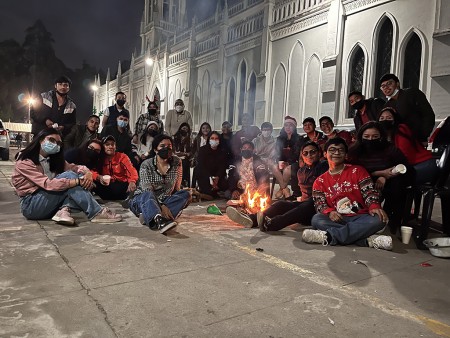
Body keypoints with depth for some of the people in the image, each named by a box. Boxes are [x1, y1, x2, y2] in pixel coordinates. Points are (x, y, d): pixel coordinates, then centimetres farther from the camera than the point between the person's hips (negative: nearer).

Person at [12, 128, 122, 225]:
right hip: (31, 206, -7)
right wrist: (78, 181, -32)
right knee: (68, 176, -25)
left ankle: (64, 209, -29)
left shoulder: (53, 160, 10)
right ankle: (96, 213, -29)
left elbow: (73, 167, -1)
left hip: (50, 204, 7)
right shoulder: (24, 162, -15)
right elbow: (48, 184, -27)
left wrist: (87, 172, -25)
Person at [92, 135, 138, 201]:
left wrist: (132, 181, -36)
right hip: (106, 186, 2)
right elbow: (93, 172, -1)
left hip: (121, 185, -2)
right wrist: (99, 177, -26)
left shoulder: (122, 157, 2)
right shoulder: (100, 159, 9)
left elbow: (131, 170, -14)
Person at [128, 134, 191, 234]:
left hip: (164, 201, 3)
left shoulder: (177, 163, -1)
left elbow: (176, 188, 2)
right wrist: (161, 207, -35)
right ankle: (159, 221, -66)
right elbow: (147, 191, -20)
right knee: (148, 196, -36)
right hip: (142, 200, -3)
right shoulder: (146, 165, -11)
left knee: (186, 194, -21)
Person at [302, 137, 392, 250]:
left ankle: (329, 236, -35)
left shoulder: (357, 171, 8)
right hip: (337, 220, 0)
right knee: (316, 219, -29)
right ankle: (367, 240, -33)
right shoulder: (320, 182, 10)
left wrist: (374, 206, -24)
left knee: (379, 219, -31)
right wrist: (329, 212, -24)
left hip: (360, 218, 0)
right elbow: (320, 204, 0)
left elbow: (369, 192, -1)